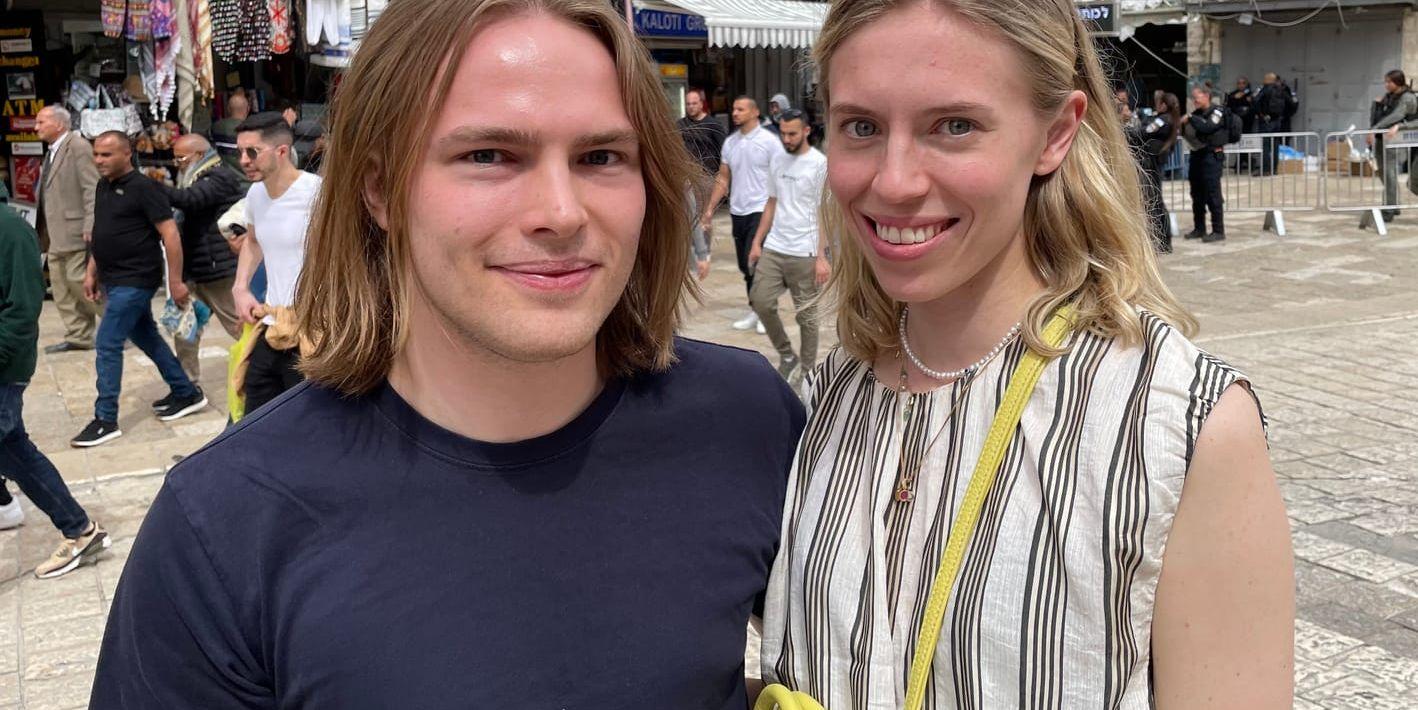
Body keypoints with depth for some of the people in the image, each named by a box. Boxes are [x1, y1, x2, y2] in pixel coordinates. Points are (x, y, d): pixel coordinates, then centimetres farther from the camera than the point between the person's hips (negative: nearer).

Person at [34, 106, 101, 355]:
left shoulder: (78, 147, -11)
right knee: (61, 286, 9)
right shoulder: (52, 152, 18)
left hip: (75, 231, -9)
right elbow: (51, 195, 20)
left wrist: (90, 227, -23)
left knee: (78, 280, -9)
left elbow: (92, 189, -18)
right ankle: (78, 336, 15)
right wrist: (45, 231, 15)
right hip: (57, 236, 9)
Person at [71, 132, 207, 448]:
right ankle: (187, 394, 29)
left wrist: (175, 281, -18)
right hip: (114, 279, 9)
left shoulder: (143, 188, -15)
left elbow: (170, 234, -17)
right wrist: (92, 272, 17)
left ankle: (106, 420, -2)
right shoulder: (103, 187, 10)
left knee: (107, 344, -9)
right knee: (146, 337, 17)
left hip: (135, 280, -9)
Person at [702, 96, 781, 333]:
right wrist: (709, 210, 10)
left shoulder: (769, 141, -7)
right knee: (745, 266, 10)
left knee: (755, 262, -11)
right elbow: (723, 179, 14)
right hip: (737, 212, 6)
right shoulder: (730, 142, 10)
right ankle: (755, 312, 21)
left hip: (761, 211, -6)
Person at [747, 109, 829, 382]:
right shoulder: (777, 160, 9)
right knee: (761, 301, 2)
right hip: (773, 248, 6)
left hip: (804, 253, -6)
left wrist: (822, 257, -17)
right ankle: (787, 356, 21)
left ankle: (808, 372, 18)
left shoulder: (820, 164, -11)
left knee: (806, 314, 4)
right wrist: (757, 242, 12)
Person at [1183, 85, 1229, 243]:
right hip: (1196, 155, 7)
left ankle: (1218, 231, -4)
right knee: (1197, 195, 11)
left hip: (1212, 156, -7)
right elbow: (1186, 132, 15)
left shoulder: (1217, 111, -6)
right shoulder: (1196, 113, 13)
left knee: (1212, 195, -8)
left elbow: (1207, 128, -22)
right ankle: (1199, 228, 20)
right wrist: (1181, 125, -4)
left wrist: (1190, 119, -14)